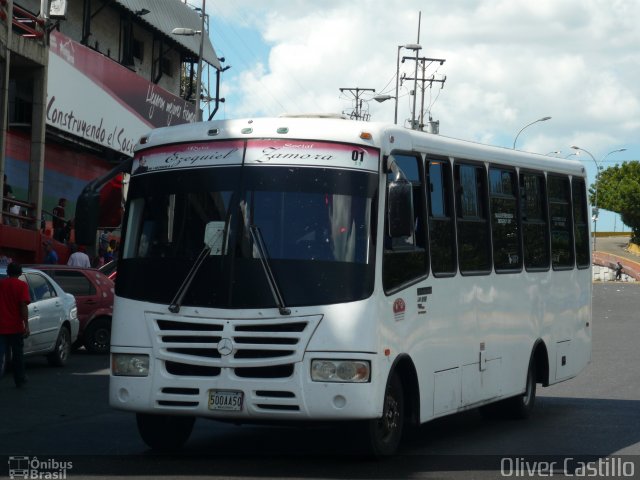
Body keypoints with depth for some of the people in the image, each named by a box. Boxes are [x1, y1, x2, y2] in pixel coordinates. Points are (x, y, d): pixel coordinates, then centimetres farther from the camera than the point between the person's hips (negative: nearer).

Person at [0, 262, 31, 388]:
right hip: (16, 327, -2)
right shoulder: (22, 285, -4)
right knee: (18, 354, 13)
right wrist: (26, 325, -13)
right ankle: (19, 380, 23)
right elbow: (23, 306, -13)